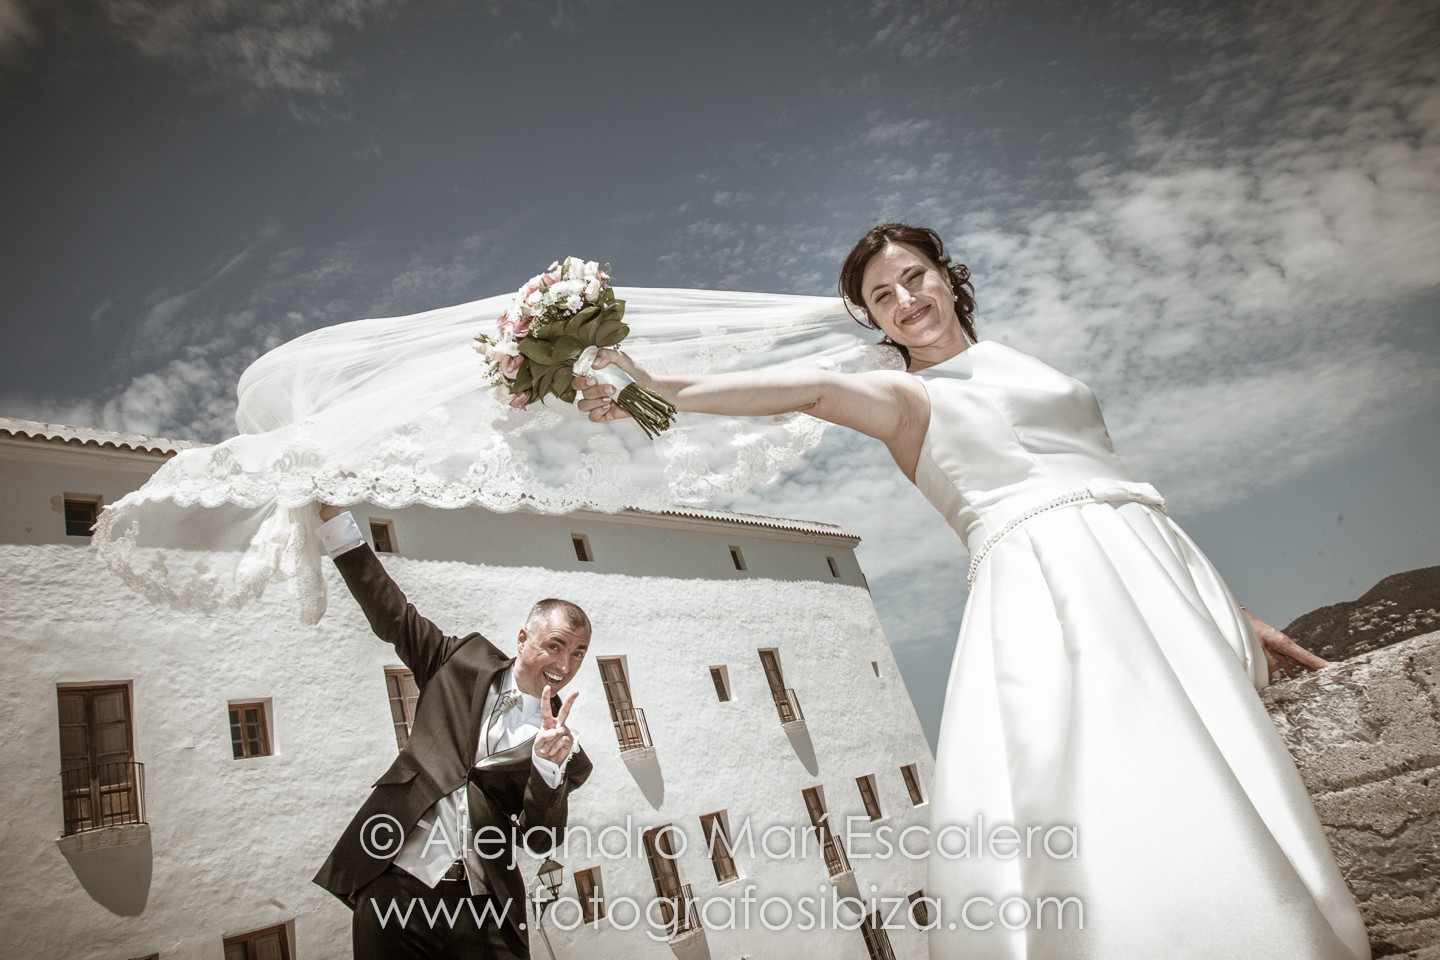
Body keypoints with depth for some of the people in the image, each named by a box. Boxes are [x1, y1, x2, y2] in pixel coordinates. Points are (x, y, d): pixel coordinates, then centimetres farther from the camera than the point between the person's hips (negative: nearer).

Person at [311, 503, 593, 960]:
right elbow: (391, 614, 9)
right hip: (394, 887, 1)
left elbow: (541, 840, -4)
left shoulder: (566, 746, 3)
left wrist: (549, 765, -22)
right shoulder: (466, 661, 5)